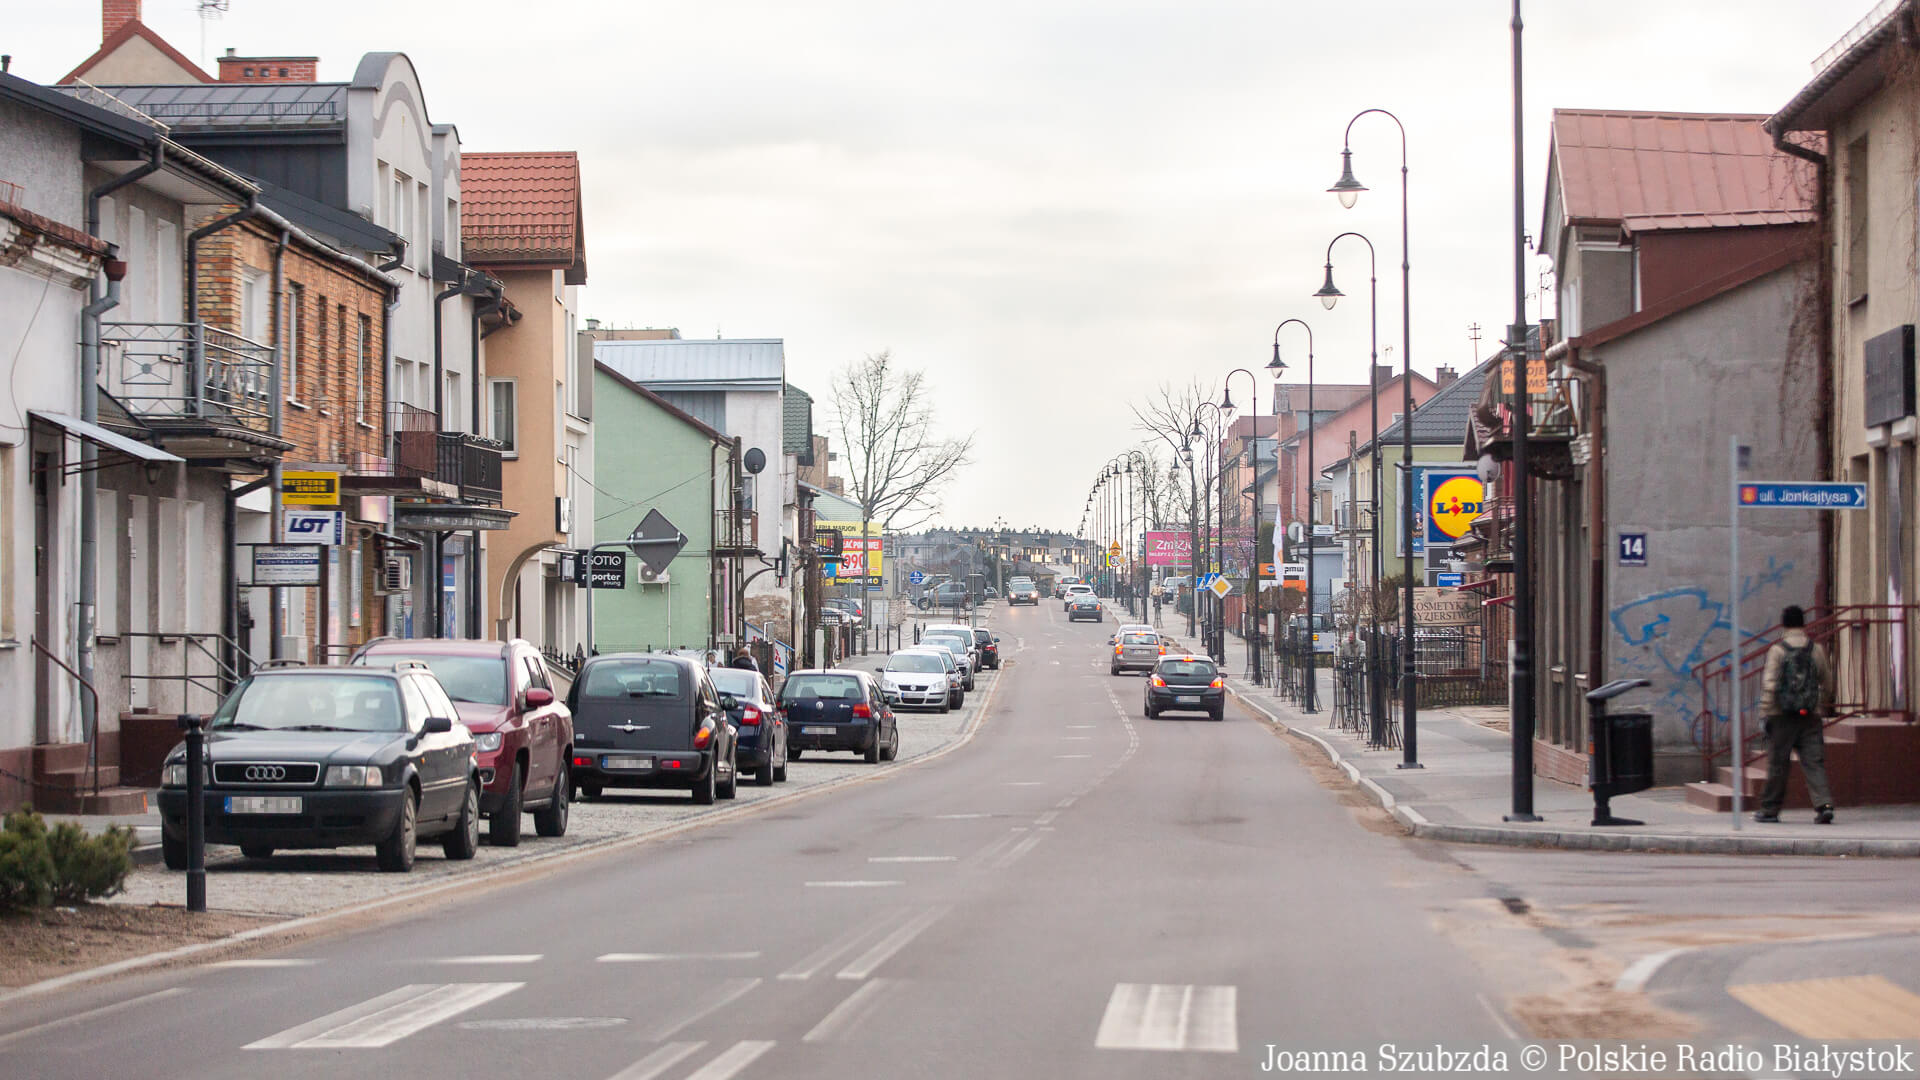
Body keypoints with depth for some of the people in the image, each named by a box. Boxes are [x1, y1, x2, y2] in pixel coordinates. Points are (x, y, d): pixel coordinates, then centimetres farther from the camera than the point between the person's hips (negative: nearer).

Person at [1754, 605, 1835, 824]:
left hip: (1782, 715, -2)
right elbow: (1827, 683, 12)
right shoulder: (1816, 650, 5)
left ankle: (1770, 809, 13)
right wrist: (1823, 707, 27)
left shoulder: (1777, 650, -4)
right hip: (1811, 716, 2)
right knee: (1814, 762, 1)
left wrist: (1765, 713, -4)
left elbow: (1769, 684, -10)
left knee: (1778, 763, 5)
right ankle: (1824, 804, -15)